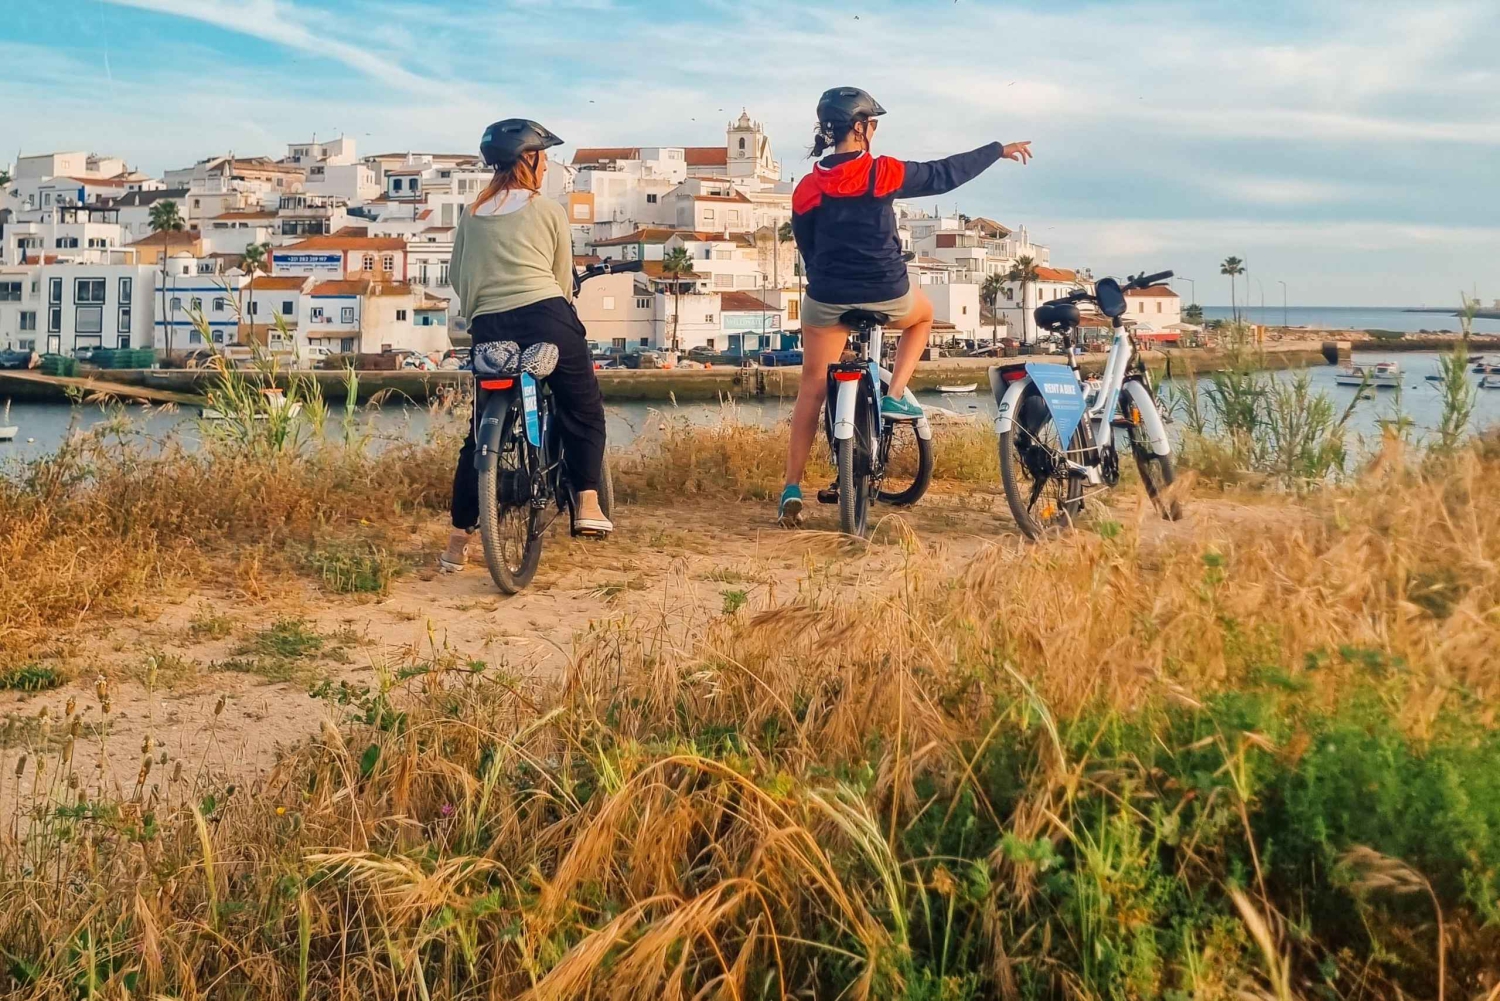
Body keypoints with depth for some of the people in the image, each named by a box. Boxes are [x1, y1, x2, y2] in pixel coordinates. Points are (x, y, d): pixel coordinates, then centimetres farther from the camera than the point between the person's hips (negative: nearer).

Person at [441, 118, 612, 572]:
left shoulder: (472, 215, 16)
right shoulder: (549, 210, 6)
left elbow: (457, 275, 16)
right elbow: (563, 278, 10)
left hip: (488, 327, 4)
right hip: (545, 316, -4)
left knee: (482, 431, 10)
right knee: (583, 410, 12)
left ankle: (458, 541, 8)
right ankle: (587, 504, -1)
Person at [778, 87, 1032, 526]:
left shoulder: (806, 190, 0)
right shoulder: (883, 173, -10)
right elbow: (946, 174, 1)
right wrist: (999, 150, 14)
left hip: (826, 301, 2)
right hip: (886, 297, -2)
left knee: (812, 390, 10)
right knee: (923, 313, 33)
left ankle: (792, 489, 2)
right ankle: (895, 396, 17)